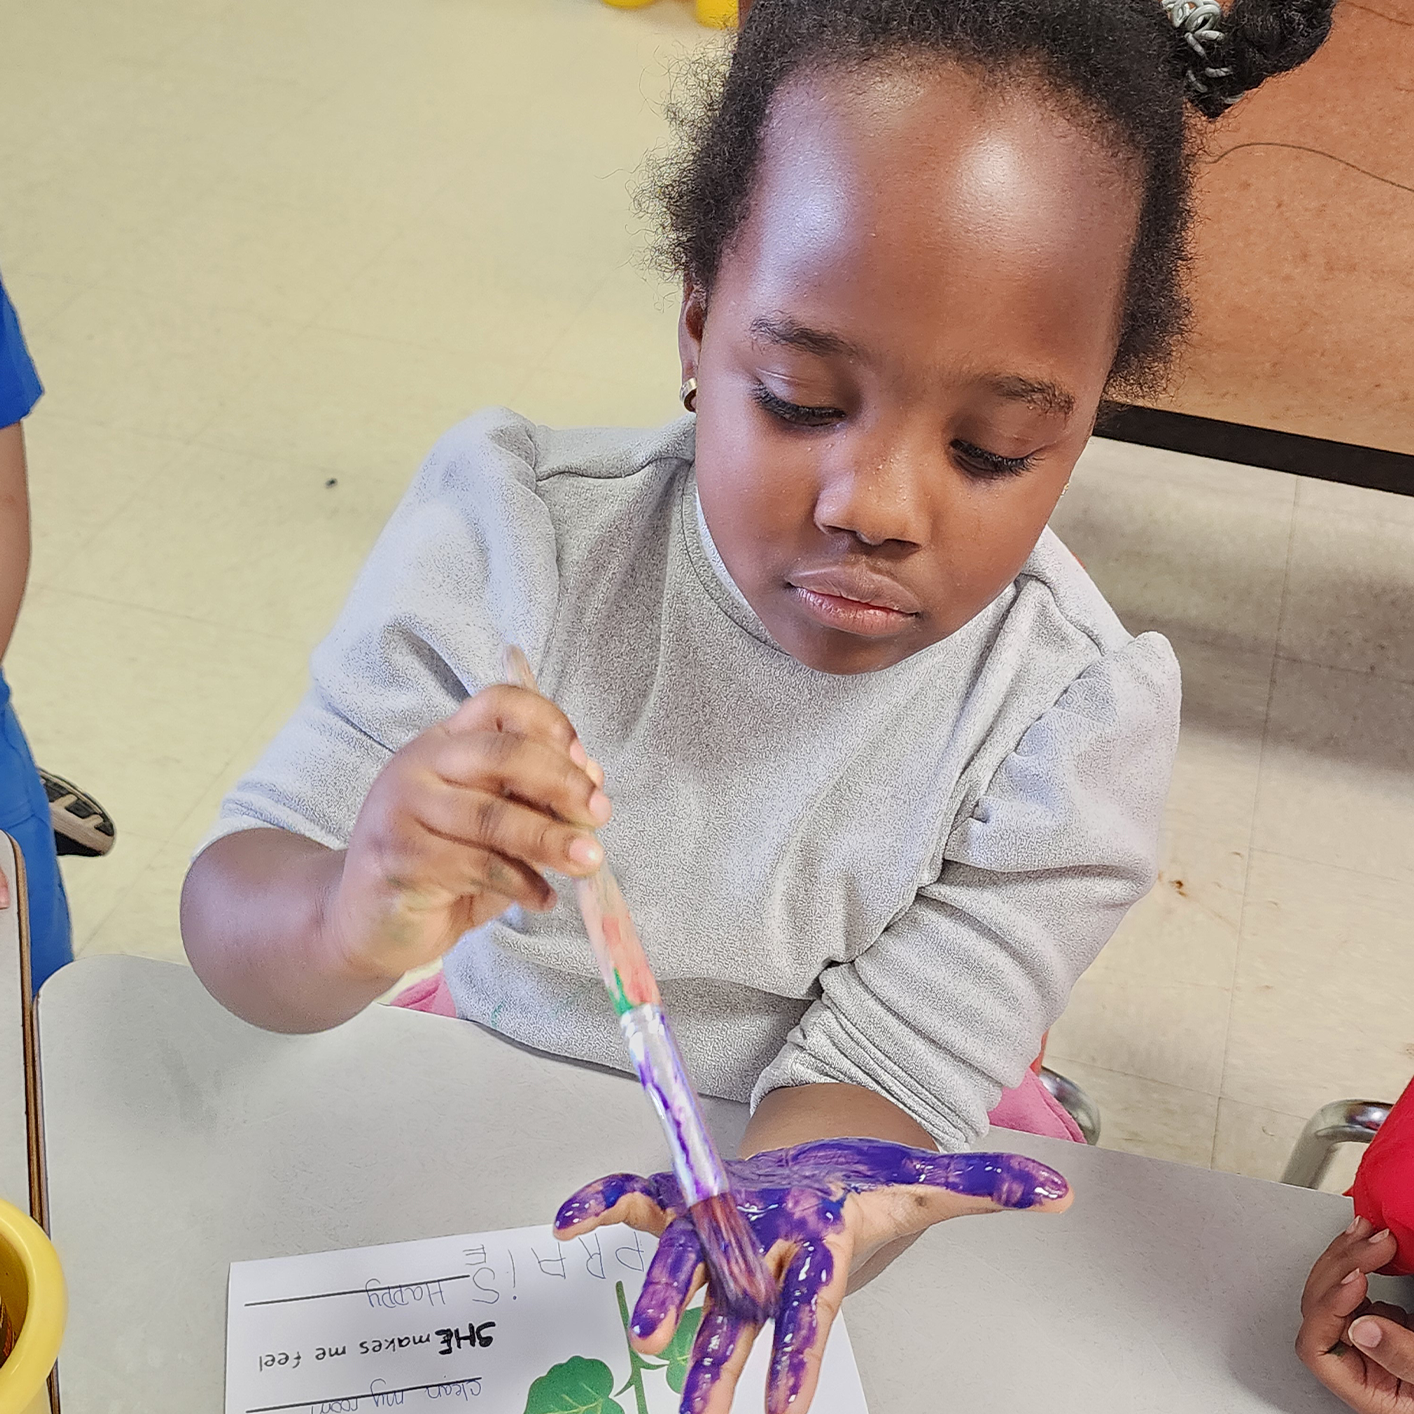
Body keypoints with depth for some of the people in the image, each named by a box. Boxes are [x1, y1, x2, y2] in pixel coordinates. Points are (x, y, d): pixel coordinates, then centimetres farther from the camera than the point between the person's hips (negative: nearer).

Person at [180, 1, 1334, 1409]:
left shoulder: (1074, 722, -18)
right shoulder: (510, 531, -17)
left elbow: (872, 1072, -18)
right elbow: (233, 900, -16)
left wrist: (800, 1208, -40)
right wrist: (351, 923, -39)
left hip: (770, 1149, 0)